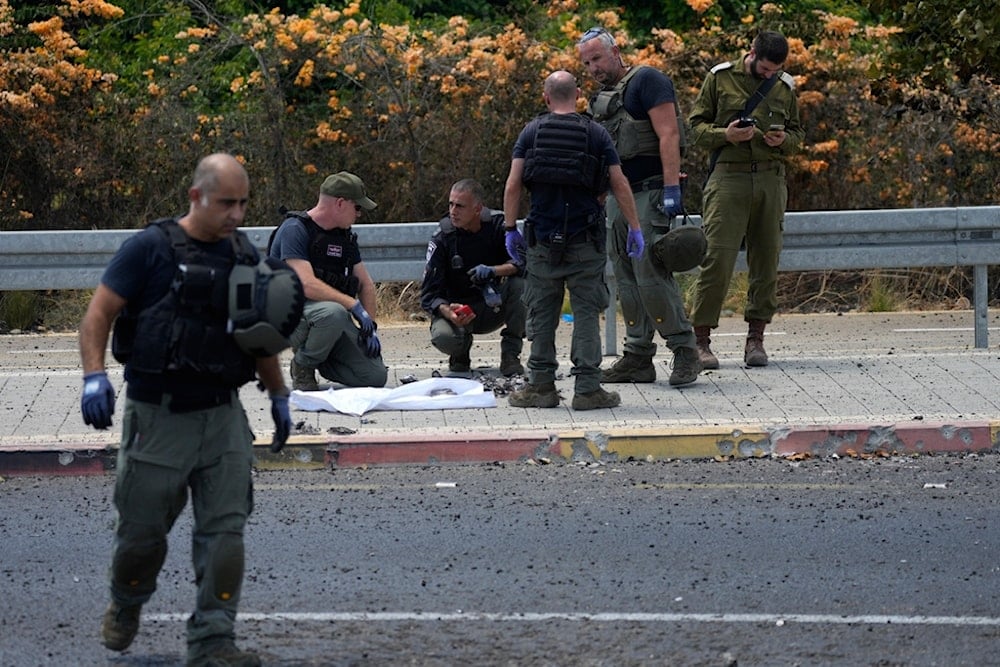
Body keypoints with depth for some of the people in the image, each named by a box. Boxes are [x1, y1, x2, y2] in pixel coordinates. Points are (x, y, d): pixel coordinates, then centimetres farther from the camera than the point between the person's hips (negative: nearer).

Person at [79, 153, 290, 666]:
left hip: (223, 415, 4)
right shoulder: (151, 249, -9)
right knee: (144, 530, 6)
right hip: (158, 417, -4)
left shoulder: (244, 254, 9)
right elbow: (98, 315, -9)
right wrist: (94, 377, -23)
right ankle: (125, 607, 35)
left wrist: (279, 396, 26)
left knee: (224, 529, -4)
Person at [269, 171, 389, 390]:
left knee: (376, 376, -11)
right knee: (333, 312, -40)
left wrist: (370, 327, 4)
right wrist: (354, 305, -24)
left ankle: (315, 358, 14)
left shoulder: (344, 236, 11)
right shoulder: (295, 229, -15)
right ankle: (302, 367, -12)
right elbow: (307, 285, -26)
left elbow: (366, 284, 18)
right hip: (288, 313, -7)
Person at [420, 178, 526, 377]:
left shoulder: (498, 225, -10)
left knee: (521, 283, -29)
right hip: (458, 309, -1)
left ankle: (510, 355, -16)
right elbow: (429, 294, -14)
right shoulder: (442, 240, -11)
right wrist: (447, 312, -36)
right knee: (443, 337, -34)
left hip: (494, 307, 1)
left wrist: (493, 271, -36)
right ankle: (460, 357, 6)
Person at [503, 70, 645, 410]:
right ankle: (587, 388, -2)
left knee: (542, 312, 7)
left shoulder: (531, 133, 3)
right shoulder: (596, 134, 0)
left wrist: (510, 229, 4)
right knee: (586, 312, 1)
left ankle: (541, 386, 10)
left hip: (543, 237, 1)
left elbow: (513, 184, -2)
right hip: (585, 237, -1)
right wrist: (635, 229, 6)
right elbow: (620, 185, -1)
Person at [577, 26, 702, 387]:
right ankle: (638, 357, 10)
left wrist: (672, 188, -22)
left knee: (651, 274, -15)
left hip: (649, 193, -9)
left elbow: (669, 135, -16)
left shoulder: (646, 81, -7)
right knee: (627, 279, 7)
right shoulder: (602, 97, 19)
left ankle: (685, 350, -8)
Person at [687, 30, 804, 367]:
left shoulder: (785, 87, 13)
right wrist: (725, 135, -15)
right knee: (717, 259, -10)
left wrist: (784, 140, -3)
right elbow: (696, 125, 4)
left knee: (766, 260, 4)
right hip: (728, 177, -4)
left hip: (771, 180, 4)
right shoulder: (720, 78, 3)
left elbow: (797, 132, 20)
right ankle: (700, 340, -6)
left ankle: (756, 338, 12)